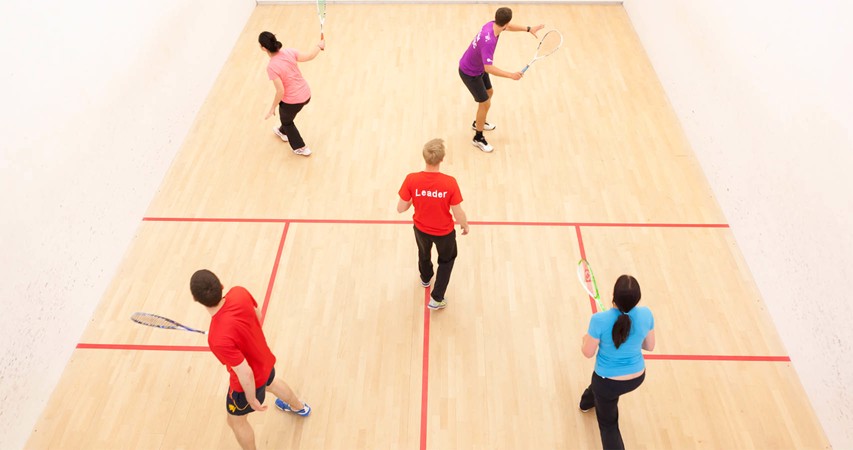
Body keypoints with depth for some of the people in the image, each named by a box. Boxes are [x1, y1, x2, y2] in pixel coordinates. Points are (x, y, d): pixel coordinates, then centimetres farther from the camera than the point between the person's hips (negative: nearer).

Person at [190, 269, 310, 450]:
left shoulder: (218, 339, -44)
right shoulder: (239, 293, -28)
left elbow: (245, 373, -32)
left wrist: (252, 399, -13)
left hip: (249, 381, -6)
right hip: (264, 359, 6)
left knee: (236, 421, 25)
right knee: (271, 383, 41)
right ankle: (300, 407, 71)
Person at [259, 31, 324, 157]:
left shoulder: (272, 67, -28)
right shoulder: (289, 52, -14)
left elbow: (281, 91, -24)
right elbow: (310, 56, -2)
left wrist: (273, 108, -9)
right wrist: (319, 46, 19)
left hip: (293, 101, -6)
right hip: (306, 94, 6)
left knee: (286, 120, 29)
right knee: (287, 116, 37)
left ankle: (301, 148, 44)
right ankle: (283, 132, 66)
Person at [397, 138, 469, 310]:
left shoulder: (411, 180, -28)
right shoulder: (450, 182, -32)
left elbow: (401, 208, -19)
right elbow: (458, 214, -22)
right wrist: (465, 225, 1)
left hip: (421, 229, 2)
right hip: (444, 231, -2)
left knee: (424, 254, 36)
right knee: (447, 259, 30)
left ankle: (425, 278, 66)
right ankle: (436, 298, 30)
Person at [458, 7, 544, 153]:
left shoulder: (492, 24, -12)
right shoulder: (488, 41, -39)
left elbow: (508, 27, 12)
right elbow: (488, 68, -43)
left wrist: (528, 29, 8)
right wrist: (511, 75, -39)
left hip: (478, 68, 9)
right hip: (469, 73, -9)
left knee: (489, 93, 26)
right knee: (485, 103, -2)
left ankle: (478, 122, 49)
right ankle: (478, 138, 17)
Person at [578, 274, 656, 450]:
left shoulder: (600, 320, -31)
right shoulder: (646, 314, -19)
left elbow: (588, 353, -16)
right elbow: (649, 346, -3)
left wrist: (585, 339, 6)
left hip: (609, 382, -5)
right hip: (637, 377, 6)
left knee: (609, 425, 20)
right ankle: (588, 402, 70)